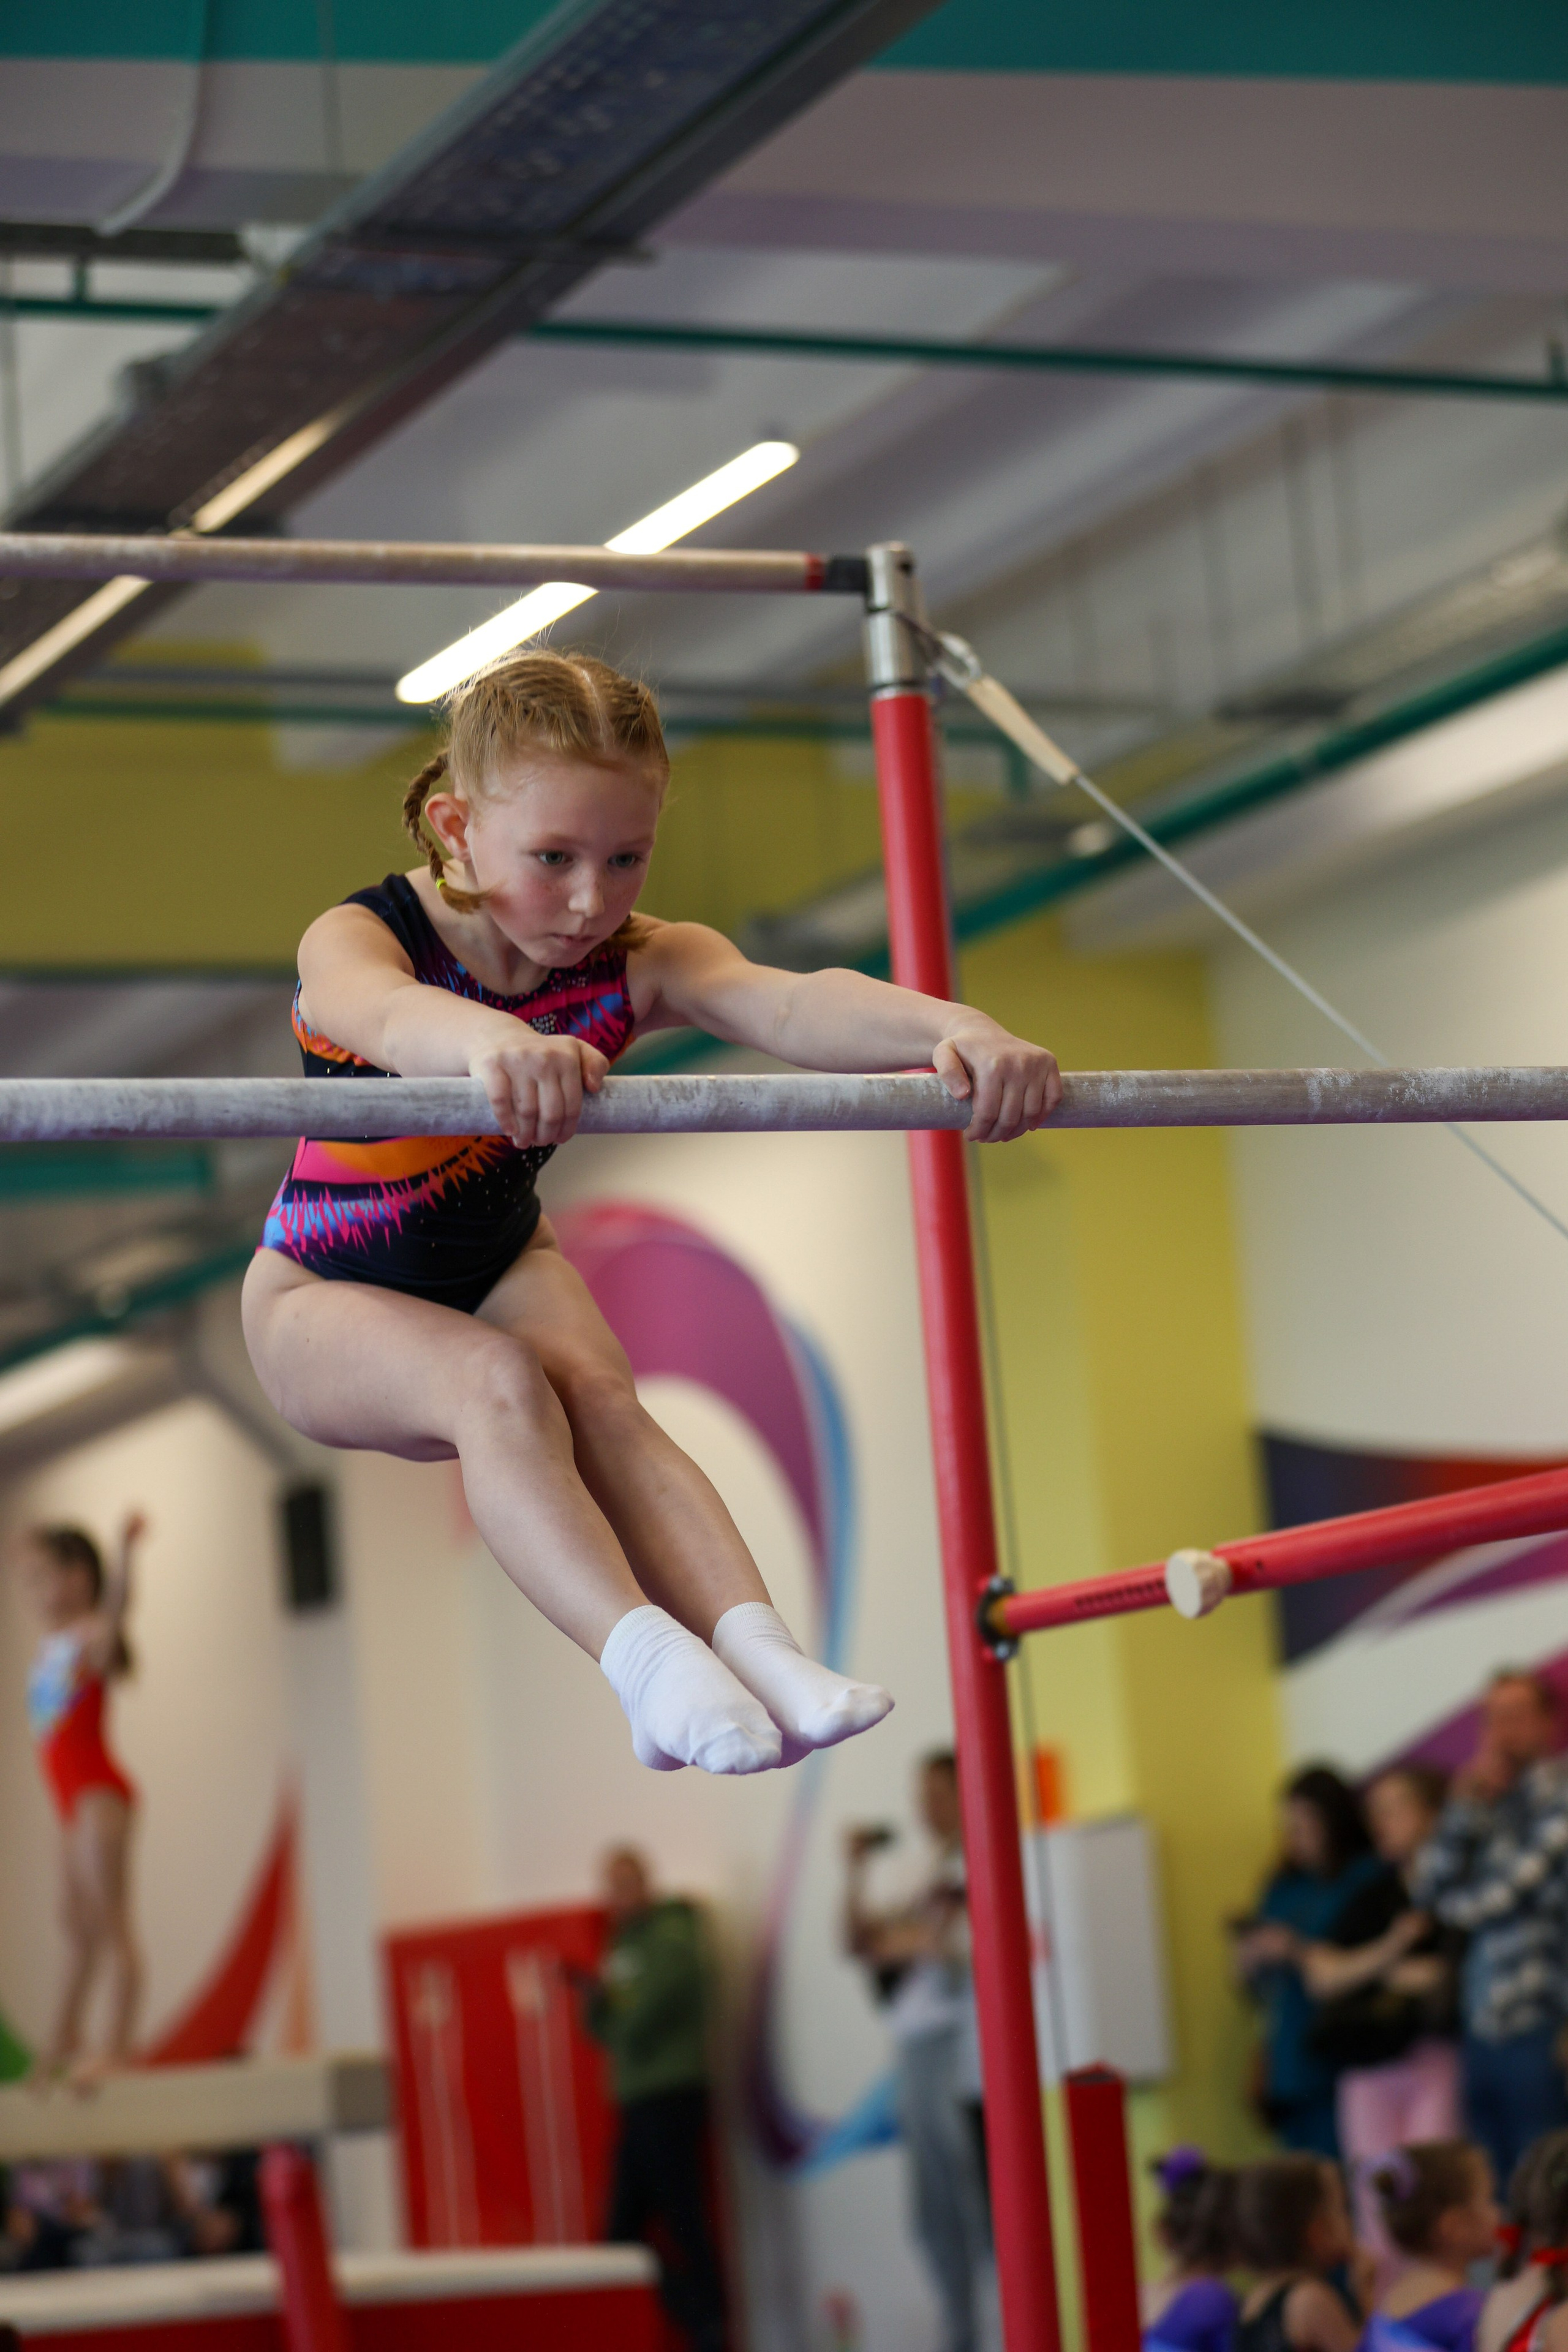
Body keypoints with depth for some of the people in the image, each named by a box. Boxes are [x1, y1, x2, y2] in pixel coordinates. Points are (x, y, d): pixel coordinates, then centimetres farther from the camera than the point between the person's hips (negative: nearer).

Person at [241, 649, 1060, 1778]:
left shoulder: (638, 964, -17)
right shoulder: (358, 939, -27)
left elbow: (792, 1006, -38)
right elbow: (387, 1013, -54)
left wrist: (954, 1028, -59)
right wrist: (495, 1043, -78)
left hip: (502, 1268, 3)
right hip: (326, 1302, -3)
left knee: (601, 1397, -27)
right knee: (497, 1383, -31)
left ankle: (758, 1647, -41)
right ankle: (645, 1659, -43)